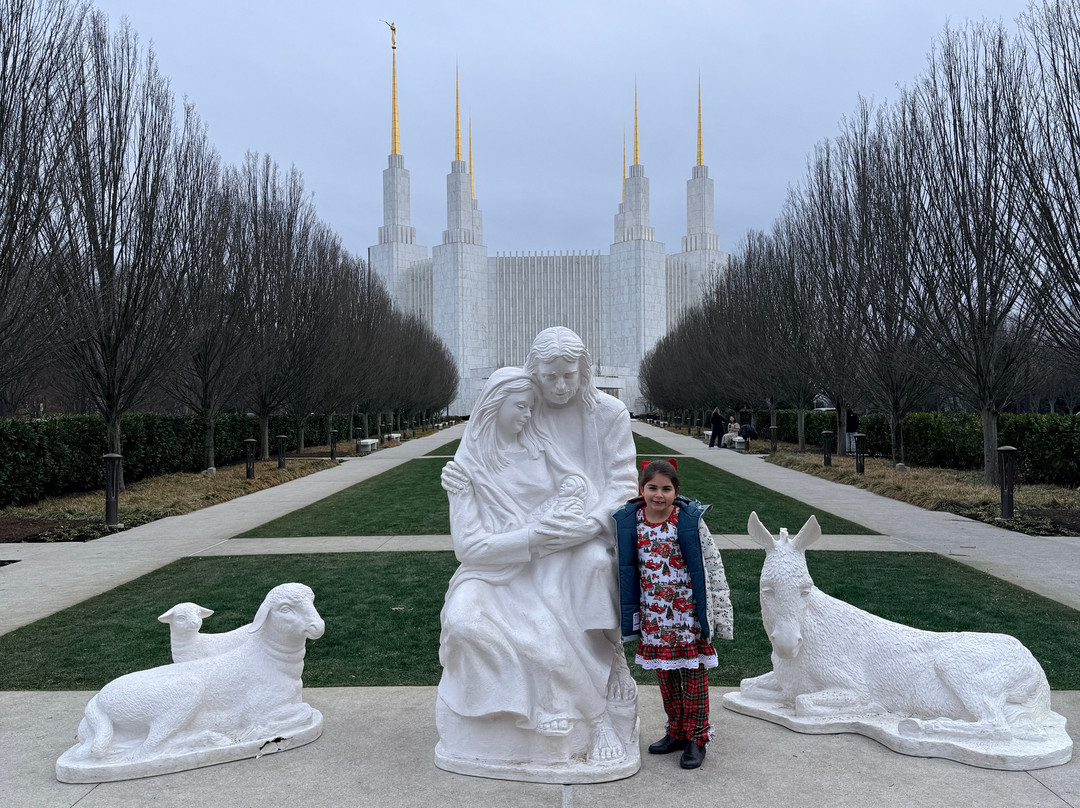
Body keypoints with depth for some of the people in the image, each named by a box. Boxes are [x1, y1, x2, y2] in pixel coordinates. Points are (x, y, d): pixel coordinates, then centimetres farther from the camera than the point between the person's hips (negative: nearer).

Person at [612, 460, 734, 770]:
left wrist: (717, 613, -7)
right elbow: (626, 570, 9)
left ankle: (697, 737, 18)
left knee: (693, 671, 4)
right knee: (664, 673, 14)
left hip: (687, 610, -3)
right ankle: (676, 731, 30)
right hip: (652, 614, 4)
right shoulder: (628, 521, -2)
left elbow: (711, 567, -6)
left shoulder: (689, 521, -12)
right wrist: (628, 614, 12)